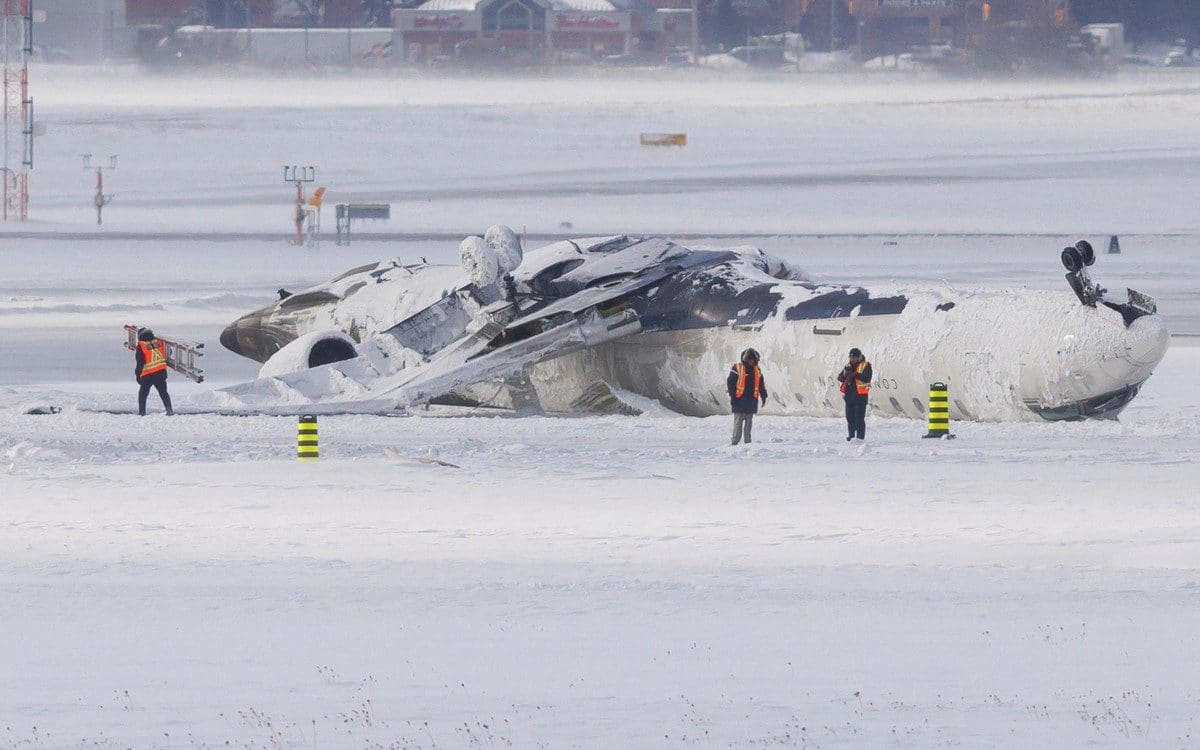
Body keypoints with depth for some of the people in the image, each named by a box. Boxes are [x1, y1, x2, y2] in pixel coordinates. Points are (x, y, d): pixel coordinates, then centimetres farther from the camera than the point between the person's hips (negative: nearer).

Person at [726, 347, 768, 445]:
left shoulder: (757, 370, 13)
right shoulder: (737, 368, -1)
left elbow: (762, 385, 21)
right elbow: (730, 382, -4)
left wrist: (763, 397, 17)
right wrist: (732, 396, -10)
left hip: (752, 401, 4)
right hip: (740, 400, -4)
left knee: (749, 422, 6)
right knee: (738, 422, -8)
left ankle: (748, 441, 9)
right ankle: (735, 441, -7)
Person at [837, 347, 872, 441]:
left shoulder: (865, 365, -3)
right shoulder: (848, 365, 14)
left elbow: (867, 378, -17)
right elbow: (840, 378, 9)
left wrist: (855, 374, -25)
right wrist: (845, 373, -13)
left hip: (860, 395, -6)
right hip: (849, 394, 6)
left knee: (859, 417, -8)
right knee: (850, 416, 10)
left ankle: (860, 437, -6)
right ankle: (851, 435, 19)